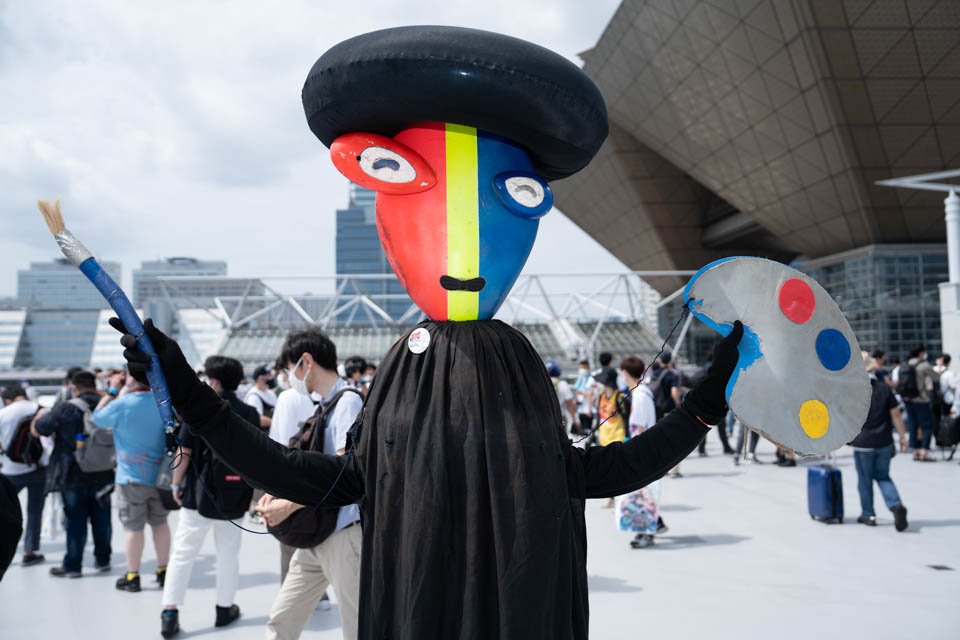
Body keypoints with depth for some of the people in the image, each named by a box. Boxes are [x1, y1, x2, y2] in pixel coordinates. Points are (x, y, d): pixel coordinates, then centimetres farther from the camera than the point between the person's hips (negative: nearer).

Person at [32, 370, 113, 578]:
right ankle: (102, 560, 22)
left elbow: (37, 430, -4)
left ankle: (72, 566, 13)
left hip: (74, 475, -3)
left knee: (76, 520, 5)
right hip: (102, 475, 3)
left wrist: (41, 414, 14)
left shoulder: (65, 408, -13)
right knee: (101, 518, 13)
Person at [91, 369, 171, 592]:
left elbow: (97, 417, 0)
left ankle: (132, 576, 10)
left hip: (131, 477, -5)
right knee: (160, 522, 15)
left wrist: (112, 391, 8)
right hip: (160, 474, 5)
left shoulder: (122, 404, -16)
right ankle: (163, 571, 21)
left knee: (133, 527, 3)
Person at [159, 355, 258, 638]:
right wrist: (252, 489, 15)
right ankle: (225, 609, 23)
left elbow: (184, 452, -9)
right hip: (233, 498, 2)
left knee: (182, 554, 6)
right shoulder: (250, 413, -2)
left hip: (198, 494, -2)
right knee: (228, 554, 15)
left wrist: (176, 484, 2)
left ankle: (170, 613, 4)